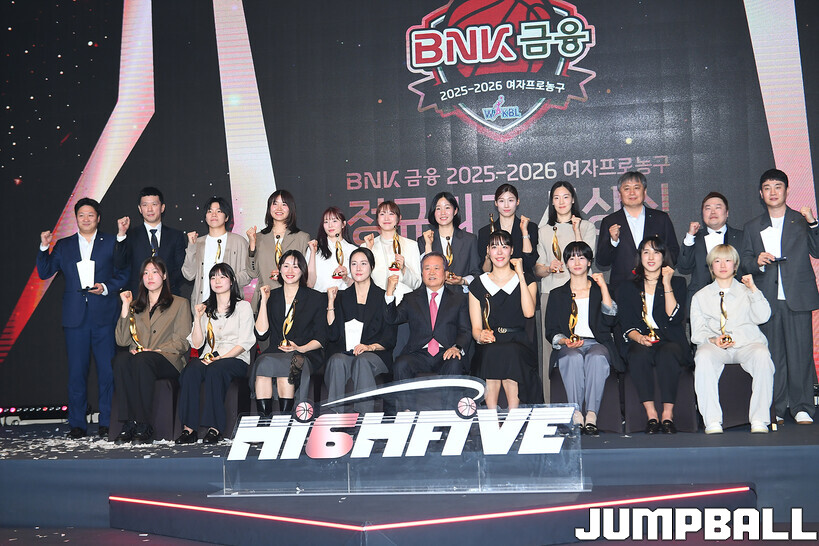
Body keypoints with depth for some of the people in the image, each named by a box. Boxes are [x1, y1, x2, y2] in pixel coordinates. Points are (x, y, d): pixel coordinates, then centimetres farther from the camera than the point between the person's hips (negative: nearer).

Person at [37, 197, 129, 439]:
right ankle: (77, 424, 11)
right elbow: (44, 273, 9)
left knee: (107, 371, -2)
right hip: (75, 317, 2)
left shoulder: (111, 243, 8)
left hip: (104, 316, -2)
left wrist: (106, 287, -9)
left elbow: (123, 273, 6)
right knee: (76, 372, 3)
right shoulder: (63, 245, 14)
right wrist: (44, 248, -3)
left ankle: (107, 423, 7)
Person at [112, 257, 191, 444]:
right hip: (139, 358, 3)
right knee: (121, 358, -32)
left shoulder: (180, 304, 14)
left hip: (169, 361, -3)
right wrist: (126, 307, 6)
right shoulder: (136, 306, 25)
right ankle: (128, 423, -37)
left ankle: (144, 427, -37)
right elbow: (122, 340, 11)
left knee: (142, 360, -37)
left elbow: (183, 341, 2)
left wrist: (156, 351, -13)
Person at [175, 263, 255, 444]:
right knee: (191, 371, -31)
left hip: (235, 359, -3)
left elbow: (244, 342, -3)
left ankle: (215, 428, -36)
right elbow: (197, 344, 11)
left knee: (215, 370, -37)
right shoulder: (206, 309, 21)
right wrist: (197, 318, 0)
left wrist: (221, 357, -16)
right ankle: (189, 427, -33)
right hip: (208, 358, 3)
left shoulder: (243, 307, 8)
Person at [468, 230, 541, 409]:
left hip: (519, 345, -1)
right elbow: (476, 328, 8)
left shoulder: (527, 280, 12)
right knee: (492, 351, -35)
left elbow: (529, 312, -9)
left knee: (508, 353, -35)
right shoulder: (478, 285, 14)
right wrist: (481, 336, -17)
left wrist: (520, 274, -5)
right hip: (489, 347, 1)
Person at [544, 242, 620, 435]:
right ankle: (576, 414, -39)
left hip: (597, 344, 0)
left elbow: (610, 320, 0)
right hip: (568, 347, 0)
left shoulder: (599, 290, 18)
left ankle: (591, 414, -41)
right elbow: (550, 332, 11)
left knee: (597, 358, -37)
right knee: (574, 358, -36)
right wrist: (564, 341, -11)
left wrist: (603, 287, -1)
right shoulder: (558, 294, 19)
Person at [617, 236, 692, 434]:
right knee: (639, 355, -35)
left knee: (667, 354, -36)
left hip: (670, 341, 0)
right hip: (639, 342, 1)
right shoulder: (628, 287, 15)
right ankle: (651, 416, -32)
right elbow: (626, 325, 5)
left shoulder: (677, 283, 13)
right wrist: (640, 338, -17)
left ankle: (668, 415, -32)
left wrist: (667, 285, -6)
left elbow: (675, 318, -4)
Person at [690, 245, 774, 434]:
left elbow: (763, 317, 3)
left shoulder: (746, 292, 20)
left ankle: (759, 419, -31)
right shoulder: (700, 296, 19)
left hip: (747, 342, 0)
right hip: (714, 345, 0)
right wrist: (713, 340, -12)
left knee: (762, 355, -35)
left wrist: (753, 289, -4)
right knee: (703, 357, -36)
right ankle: (712, 420, -35)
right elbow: (697, 332, 9)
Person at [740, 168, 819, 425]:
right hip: (767, 300, 2)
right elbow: (744, 261, 11)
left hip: (797, 298, -2)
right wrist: (757, 262, -10)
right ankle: (776, 409, 9)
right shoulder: (752, 227, 15)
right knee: (773, 355, 2)